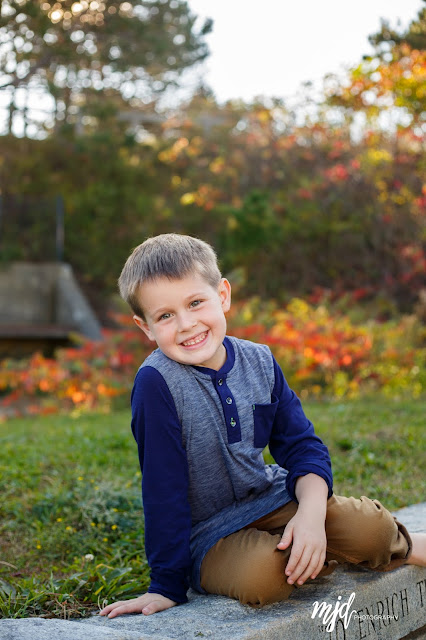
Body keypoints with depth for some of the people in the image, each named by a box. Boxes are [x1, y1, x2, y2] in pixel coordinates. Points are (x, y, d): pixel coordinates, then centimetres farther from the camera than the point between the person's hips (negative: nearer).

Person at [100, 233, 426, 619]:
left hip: (272, 501, 4)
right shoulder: (156, 383, -18)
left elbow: (302, 447, 1)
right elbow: (163, 490, -15)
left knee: (370, 527, -21)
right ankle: (330, 556, -1)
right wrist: (167, 585, -14)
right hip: (206, 536, -4)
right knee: (260, 573, -35)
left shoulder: (259, 361, -2)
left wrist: (311, 514, -19)